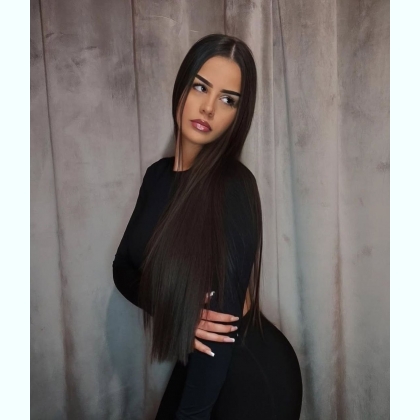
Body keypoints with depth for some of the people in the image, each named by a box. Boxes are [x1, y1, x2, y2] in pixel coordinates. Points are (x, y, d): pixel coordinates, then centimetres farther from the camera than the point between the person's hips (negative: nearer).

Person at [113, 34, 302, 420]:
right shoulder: (159, 175, -3)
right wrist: (171, 311, -18)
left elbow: (223, 316, -23)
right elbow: (124, 268, 0)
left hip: (250, 375, -6)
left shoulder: (234, 186, -24)